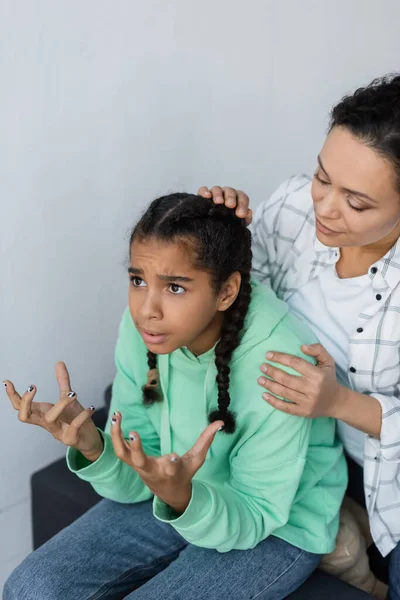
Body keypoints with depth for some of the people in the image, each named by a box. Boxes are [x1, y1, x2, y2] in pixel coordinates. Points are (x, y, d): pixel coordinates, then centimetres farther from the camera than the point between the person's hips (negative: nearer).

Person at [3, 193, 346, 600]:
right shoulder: (142, 327, -17)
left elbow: (254, 520, -20)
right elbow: (135, 484, -7)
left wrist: (180, 497, -40)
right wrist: (92, 447, -30)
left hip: (277, 528, -4)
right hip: (181, 492, 5)